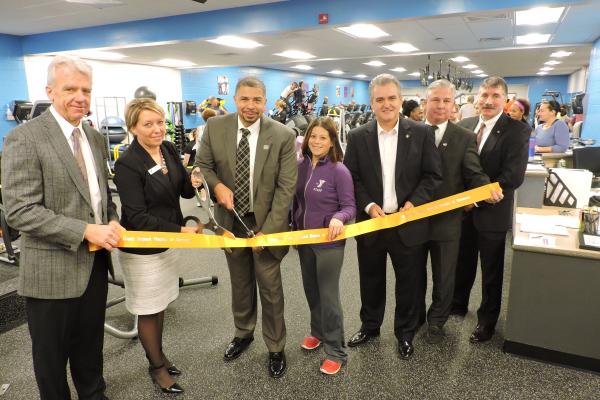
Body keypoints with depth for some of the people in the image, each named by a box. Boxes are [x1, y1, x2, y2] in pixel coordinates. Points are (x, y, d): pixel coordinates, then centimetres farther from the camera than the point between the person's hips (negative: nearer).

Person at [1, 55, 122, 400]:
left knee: (91, 343, 24)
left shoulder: (96, 137, 7)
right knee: (52, 353, 15)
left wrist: (112, 221, -4)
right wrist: (86, 230, -24)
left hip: (95, 262, 6)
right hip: (53, 269, -6)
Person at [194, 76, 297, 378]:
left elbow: (286, 187, -13)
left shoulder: (283, 135, -13)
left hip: (266, 221, -3)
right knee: (240, 283, 20)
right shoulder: (215, 128, -6)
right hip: (231, 219, 3)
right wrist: (217, 185, -16)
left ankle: (275, 348, 30)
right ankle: (243, 333, 45)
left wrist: (267, 230, -17)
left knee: (270, 287, 8)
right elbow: (202, 165, 6)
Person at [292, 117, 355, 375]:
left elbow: (349, 206, -14)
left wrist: (338, 218, -35)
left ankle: (336, 351, 19)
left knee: (328, 295, 2)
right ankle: (318, 331, 44)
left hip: (329, 241, -6)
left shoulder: (339, 171, -17)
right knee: (311, 290, 20)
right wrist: (294, 230, 14)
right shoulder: (300, 166, 0)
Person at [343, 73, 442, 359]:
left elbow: (433, 175, -2)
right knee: (371, 281, 17)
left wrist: (413, 203, -15)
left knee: (408, 284, 13)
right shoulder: (357, 137, -1)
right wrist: (368, 205, -13)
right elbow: (351, 177, 0)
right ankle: (370, 326, 39)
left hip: (408, 223, -1)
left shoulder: (421, 133, -3)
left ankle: (405, 334, 34)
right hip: (370, 222, 1)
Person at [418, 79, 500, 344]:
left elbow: (474, 174, -9)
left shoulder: (465, 138, -2)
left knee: (443, 277, 14)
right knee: (414, 273, 19)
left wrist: (488, 189, -30)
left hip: (446, 220, 0)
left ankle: (436, 321, 37)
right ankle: (415, 315, 42)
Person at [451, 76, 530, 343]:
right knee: (462, 262, 20)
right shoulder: (464, 125, 3)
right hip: (462, 209, 4)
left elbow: (514, 176, -19)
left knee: (491, 271, 12)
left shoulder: (517, 130, -12)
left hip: (492, 212, -4)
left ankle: (487, 320, 31)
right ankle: (458, 304, 42)